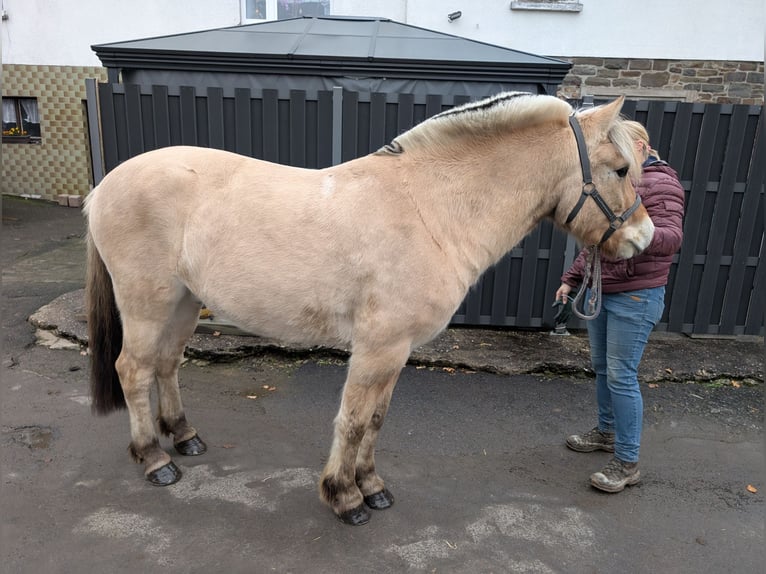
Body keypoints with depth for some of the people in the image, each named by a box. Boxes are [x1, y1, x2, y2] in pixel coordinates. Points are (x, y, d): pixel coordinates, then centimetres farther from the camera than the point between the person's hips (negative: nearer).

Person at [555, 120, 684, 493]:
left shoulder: (660, 182, -10)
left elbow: (672, 235, -23)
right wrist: (571, 278, 17)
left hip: (635, 297, -8)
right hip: (600, 292, 8)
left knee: (621, 377, -6)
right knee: (601, 367, 17)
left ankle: (627, 463, 6)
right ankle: (606, 431, 35)